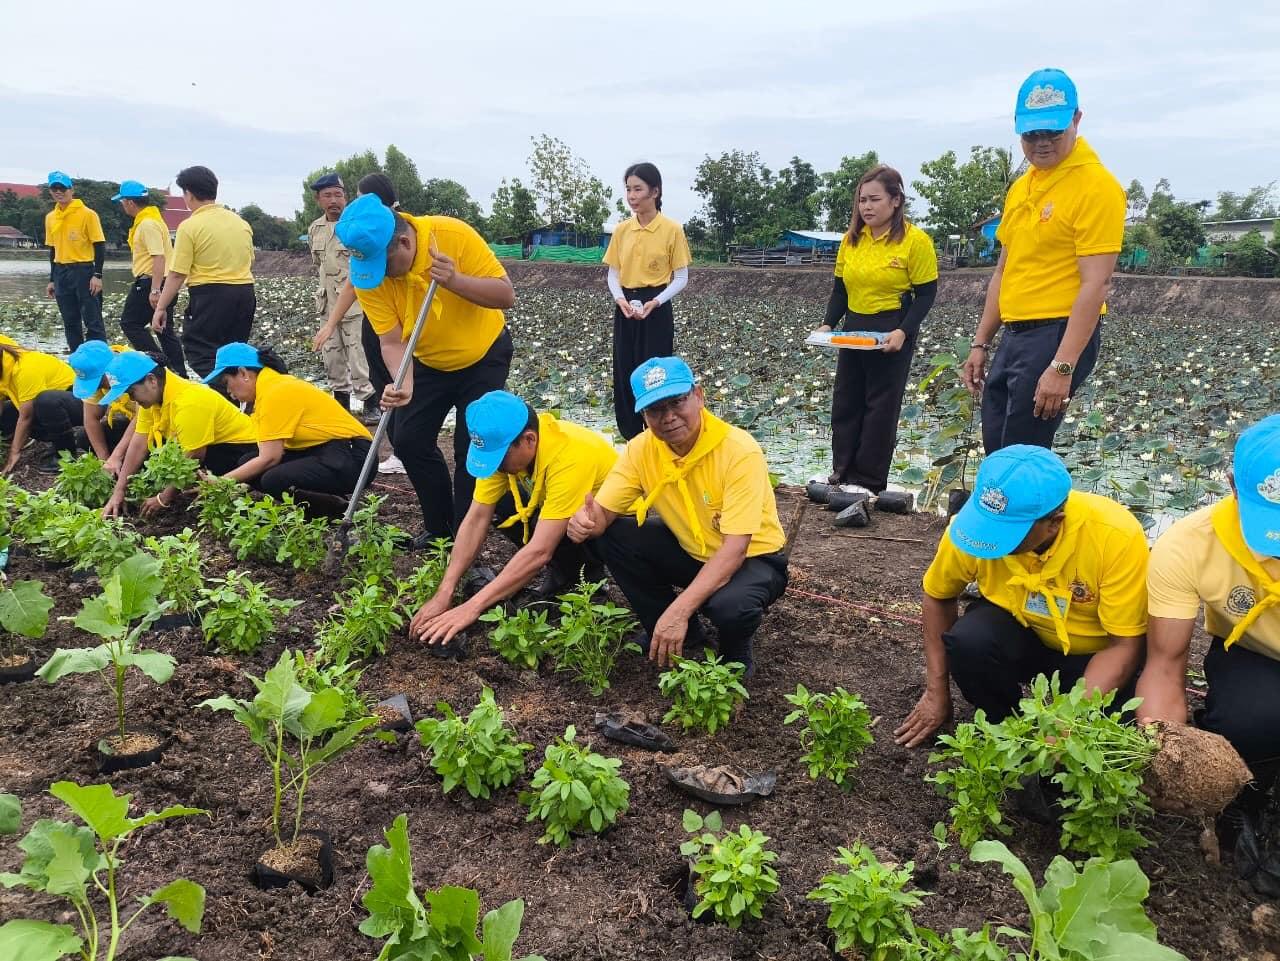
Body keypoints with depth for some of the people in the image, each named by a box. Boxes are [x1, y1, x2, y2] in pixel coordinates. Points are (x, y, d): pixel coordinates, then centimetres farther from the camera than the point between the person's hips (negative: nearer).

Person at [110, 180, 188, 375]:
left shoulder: (148, 224, -16)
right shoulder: (150, 219, 17)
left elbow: (159, 258, -25)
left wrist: (154, 290, -30)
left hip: (150, 281, -10)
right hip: (160, 282, 10)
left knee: (130, 323, -1)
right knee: (165, 329, 10)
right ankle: (179, 374, 11)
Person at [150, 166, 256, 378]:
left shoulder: (190, 226, -10)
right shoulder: (241, 222, 8)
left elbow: (177, 275, -12)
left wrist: (160, 308, -5)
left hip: (210, 296, -7)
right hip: (244, 293, 7)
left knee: (200, 355, -1)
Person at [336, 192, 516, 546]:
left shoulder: (453, 235, -29)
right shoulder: (366, 273, -20)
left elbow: (506, 295, -27)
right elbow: (392, 341, -20)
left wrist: (454, 280, -42)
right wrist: (403, 384, -38)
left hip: (483, 355, -4)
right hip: (427, 362, 4)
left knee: (471, 449, -8)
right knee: (409, 441, 1)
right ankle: (438, 527, 18)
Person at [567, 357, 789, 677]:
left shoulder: (740, 451, -29)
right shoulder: (642, 449, -13)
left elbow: (735, 548, -33)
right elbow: (603, 511, -10)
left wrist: (679, 610, -41)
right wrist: (586, 522, -37)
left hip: (753, 557, -5)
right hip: (690, 551, 6)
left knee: (729, 605, -38)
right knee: (611, 536, -14)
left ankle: (736, 653, 2)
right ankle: (675, 635, 5)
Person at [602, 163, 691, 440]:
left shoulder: (672, 229, -7)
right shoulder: (621, 230, 6)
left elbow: (681, 278, -5)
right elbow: (613, 273, 10)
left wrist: (655, 302, -18)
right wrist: (620, 298, -10)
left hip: (656, 310, -4)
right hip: (626, 308, 5)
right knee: (624, 372, 6)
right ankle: (631, 436, 18)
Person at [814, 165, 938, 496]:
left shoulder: (915, 240, -12)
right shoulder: (851, 239, 4)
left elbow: (926, 294, -10)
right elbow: (840, 288, 11)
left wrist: (903, 332, -22)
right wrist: (828, 324, -3)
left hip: (892, 334, -6)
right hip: (853, 328, 6)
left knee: (881, 405, 2)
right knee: (846, 401, 11)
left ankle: (868, 480, 11)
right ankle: (842, 471, 23)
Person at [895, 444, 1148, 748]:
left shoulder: (1118, 536, -32)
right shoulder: (972, 523, -26)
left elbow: (1124, 645, -22)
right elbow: (937, 596, -6)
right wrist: (937, 692, -5)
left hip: (1093, 652, -2)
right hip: (1018, 630, 2)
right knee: (967, 642, -31)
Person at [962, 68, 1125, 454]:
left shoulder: (1096, 186, -12)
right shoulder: (1020, 187, 14)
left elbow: (1094, 285, -18)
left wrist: (1062, 367, -24)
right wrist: (981, 344, 16)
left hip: (1059, 335, -9)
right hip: (1012, 336, 9)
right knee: (997, 457, 12)